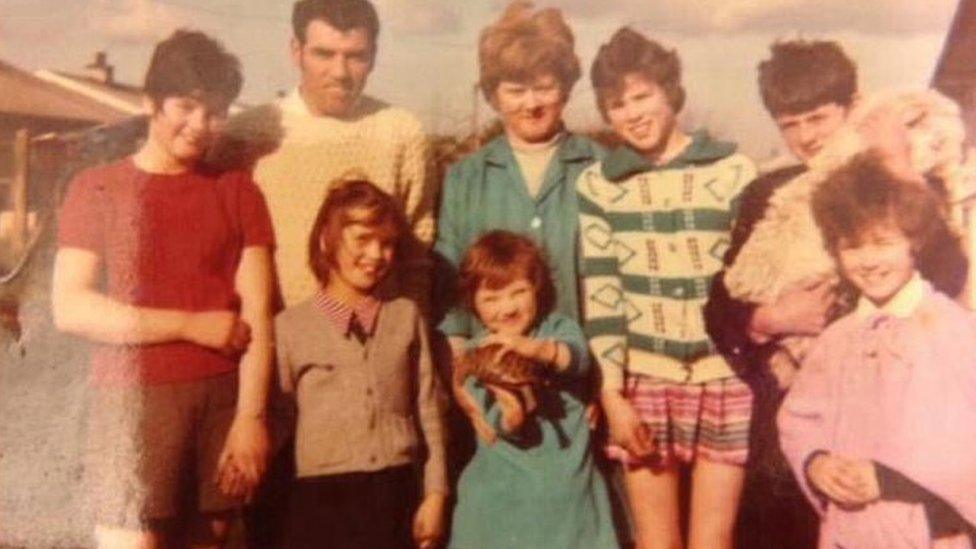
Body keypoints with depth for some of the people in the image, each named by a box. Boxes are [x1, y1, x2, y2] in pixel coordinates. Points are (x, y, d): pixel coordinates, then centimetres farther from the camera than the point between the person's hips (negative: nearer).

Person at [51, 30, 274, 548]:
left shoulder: (238, 191, 9)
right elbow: (69, 308, -5)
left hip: (225, 398, 2)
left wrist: (250, 416, -8)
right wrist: (194, 325, -8)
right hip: (135, 397, -2)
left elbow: (257, 317, 2)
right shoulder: (98, 188, 5)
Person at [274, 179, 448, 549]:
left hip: (395, 493, 2)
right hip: (323, 496, -1)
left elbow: (429, 411, 5)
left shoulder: (407, 316, 4)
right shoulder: (290, 326, -1)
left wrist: (435, 494, 1)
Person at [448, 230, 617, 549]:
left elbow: (578, 358, -22)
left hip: (567, 486, 0)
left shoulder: (559, 328, 1)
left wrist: (539, 349, -41)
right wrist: (509, 417, -34)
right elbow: (487, 420, -12)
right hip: (501, 495, 0)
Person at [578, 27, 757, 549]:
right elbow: (600, 295, 0)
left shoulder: (733, 171, -1)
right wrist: (612, 394, -4)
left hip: (724, 380, -1)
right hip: (643, 382, 1)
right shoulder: (596, 184, 3)